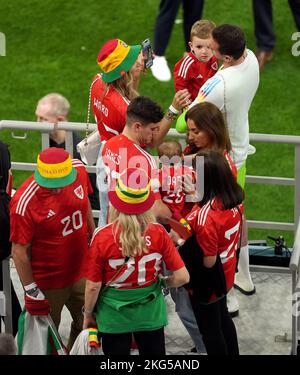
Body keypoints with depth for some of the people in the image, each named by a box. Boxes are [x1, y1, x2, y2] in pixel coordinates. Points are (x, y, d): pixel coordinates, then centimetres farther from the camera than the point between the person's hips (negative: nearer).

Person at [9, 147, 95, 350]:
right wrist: (31, 291, -14)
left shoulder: (79, 170, -15)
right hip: (48, 283, -5)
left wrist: (93, 237, 19)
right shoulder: (25, 203, -31)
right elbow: (19, 251, -20)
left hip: (81, 272, 5)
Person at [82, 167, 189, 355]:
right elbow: (182, 277, -13)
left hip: (114, 316, -1)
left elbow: (93, 286, -13)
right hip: (150, 312, 1)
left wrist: (88, 315, 3)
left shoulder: (102, 237, -21)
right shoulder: (158, 233, -16)